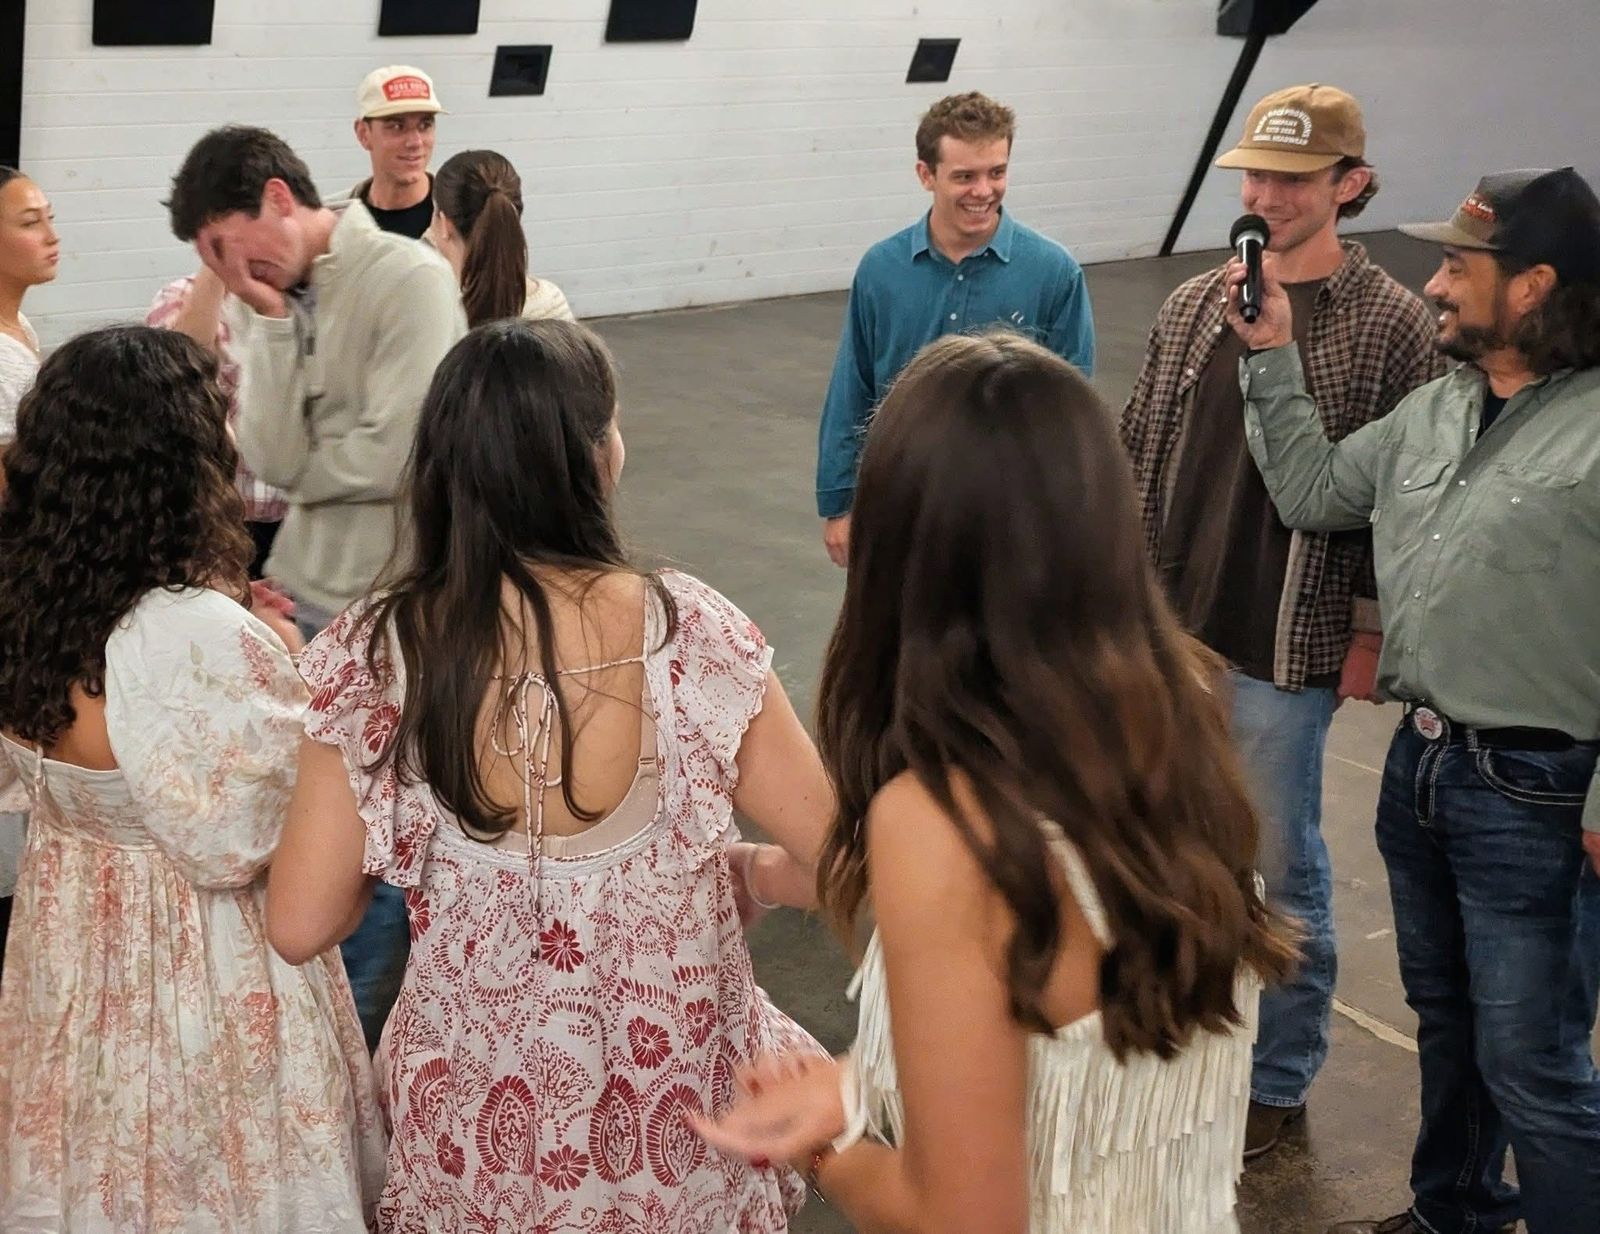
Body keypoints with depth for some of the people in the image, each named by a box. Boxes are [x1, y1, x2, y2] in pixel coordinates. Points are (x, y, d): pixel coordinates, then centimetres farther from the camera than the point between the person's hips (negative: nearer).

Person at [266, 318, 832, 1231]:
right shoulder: (689, 633, -20)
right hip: (673, 1112, -1)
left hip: (477, 1131, 2)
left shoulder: (376, 653, -15)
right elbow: (841, 862, -13)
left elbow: (301, 926, -10)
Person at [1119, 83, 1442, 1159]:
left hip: (1288, 653, -5)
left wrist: (1373, 632, -9)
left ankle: (1279, 1079, 25)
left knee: (1283, 868, 8)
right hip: (1169, 632, 5)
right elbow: (1141, 456, 10)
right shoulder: (1193, 306, 4)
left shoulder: (1393, 325, -9)